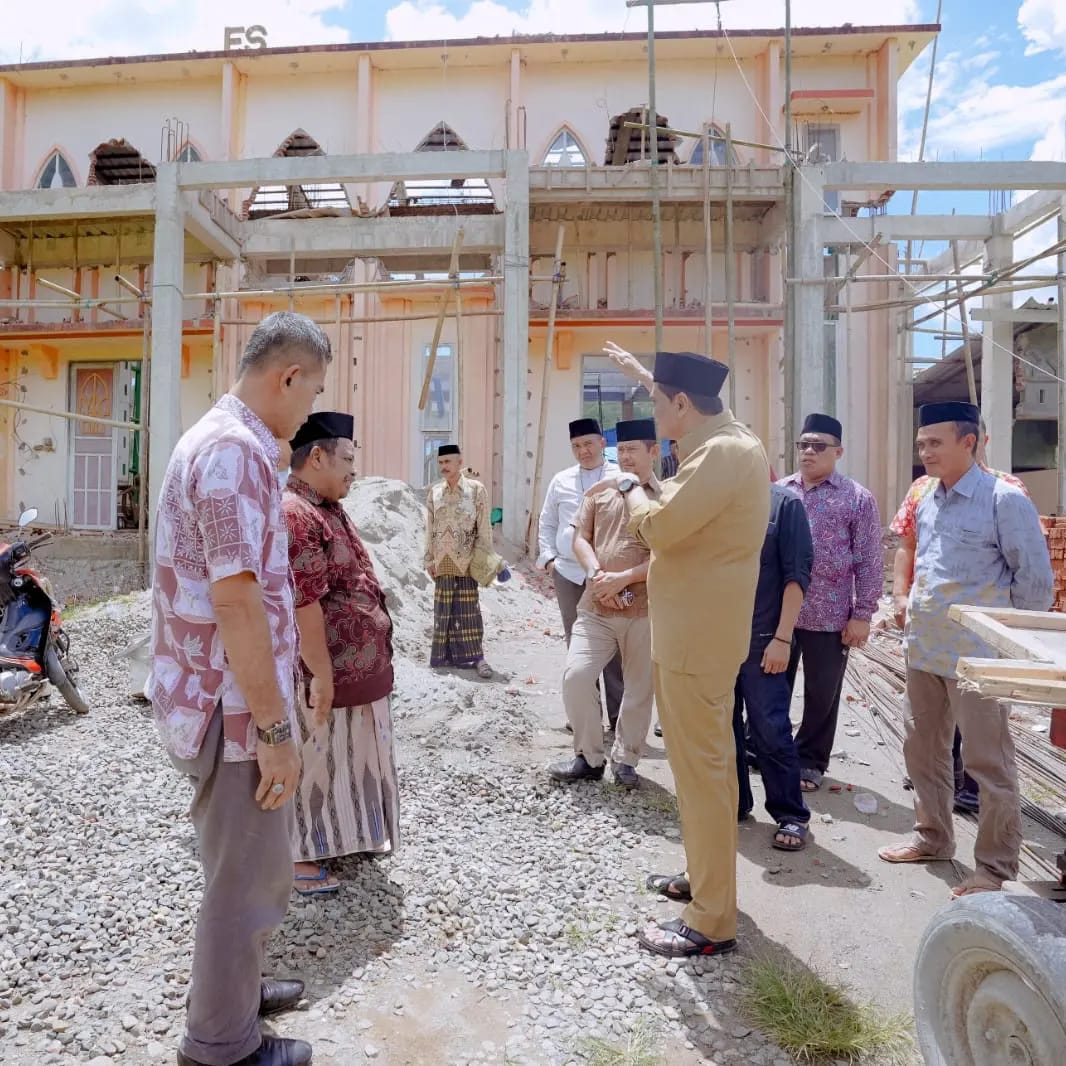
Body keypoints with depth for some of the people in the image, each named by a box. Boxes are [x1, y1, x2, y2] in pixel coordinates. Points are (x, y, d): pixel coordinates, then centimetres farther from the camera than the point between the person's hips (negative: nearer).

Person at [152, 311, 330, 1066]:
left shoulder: (216, 438, 11)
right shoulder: (237, 450, -22)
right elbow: (236, 601, -27)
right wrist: (274, 728, -21)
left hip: (221, 695, 10)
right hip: (236, 707, -10)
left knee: (246, 864, 25)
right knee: (247, 876, 8)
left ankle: (231, 986, 45)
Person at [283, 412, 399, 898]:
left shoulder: (328, 510, 13)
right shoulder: (292, 515, -22)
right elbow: (303, 604, -25)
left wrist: (370, 660, 21)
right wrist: (321, 673, -23)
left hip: (355, 667, 10)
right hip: (325, 672, -10)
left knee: (346, 757, 23)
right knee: (312, 762, 6)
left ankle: (345, 833, 40)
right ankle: (298, 856, 23)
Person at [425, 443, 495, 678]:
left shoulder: (476, 489, -5)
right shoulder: (434, 491, 6)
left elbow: (484, 527, -4)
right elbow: (430, 528, 8)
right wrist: (429, 559, 6)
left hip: (466, 560, -3)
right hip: (443, 560, 3)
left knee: (468, 608, 0)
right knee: (444, 609, 8)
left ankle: (476, 655, 8)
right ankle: (446, 654, 18)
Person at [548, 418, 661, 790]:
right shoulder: (599, 491, 10)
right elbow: (580, 538, 7)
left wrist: (623, 578, -16)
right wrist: (596, 574, -11)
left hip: (646, 609, -2)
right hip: (595, 607, 3)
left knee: (640, 689, 8)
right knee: (575, 676, -5)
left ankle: (625, 760, 28)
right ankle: (589, 756, 15)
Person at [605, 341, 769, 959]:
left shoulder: (721, 454, -21)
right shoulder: (729, 434, 10)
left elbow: (657, 528, -25)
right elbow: (692, 400, 32)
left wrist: (633, 491, -5)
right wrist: (643, 372, 41)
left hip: (695, 637, -11)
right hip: (704, 630, 11)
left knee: (700, 768, -2)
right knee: (711, 759, 20)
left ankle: (712, 923, 10)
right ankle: (708, 877, 37)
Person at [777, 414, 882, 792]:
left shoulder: (857, 498, -2)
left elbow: (869, 562, -3)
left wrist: (862, 615, -6)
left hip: (829, 617, -2)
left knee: (822, 694, 10)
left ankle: (810, 761, 27)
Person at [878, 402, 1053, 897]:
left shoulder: (1003, 500, -12)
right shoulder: (926, 503, 9)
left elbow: (1036, 578, -10)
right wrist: (913, 612, 16)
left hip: (974, 656, -8)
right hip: (922, 649, 8)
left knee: (989, 763, 4)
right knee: (922, 750, 18)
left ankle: (995, 867, 20)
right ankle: (932, 837, 37)